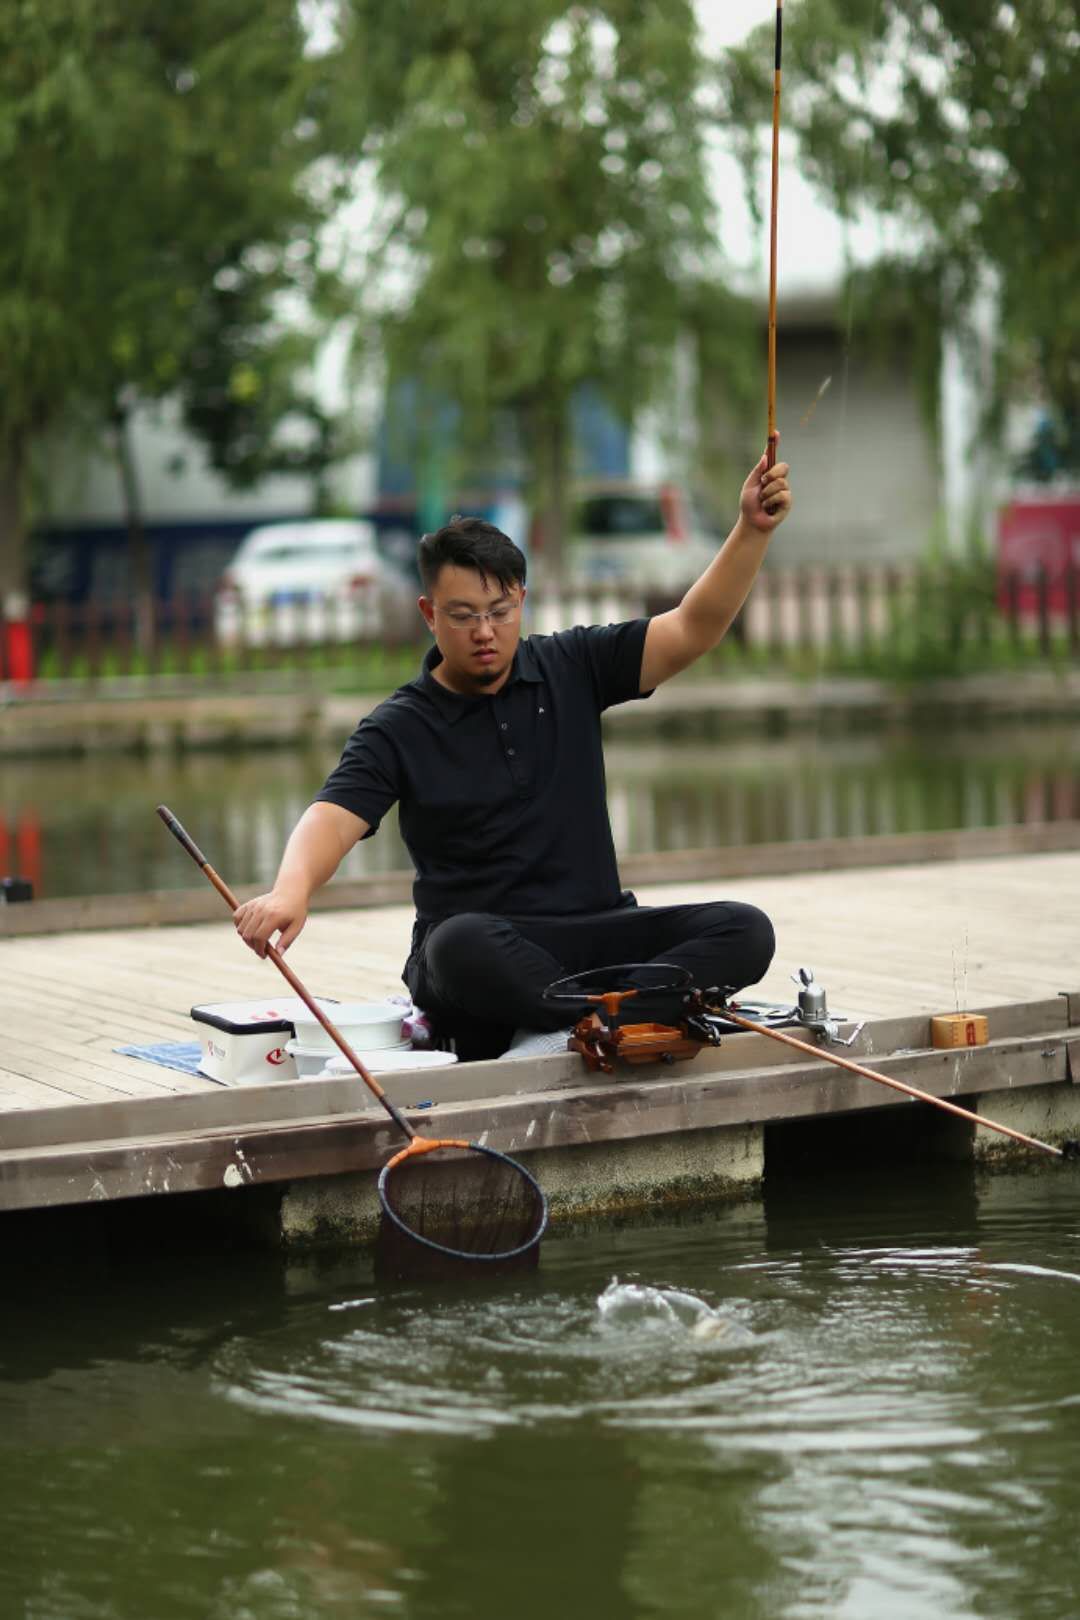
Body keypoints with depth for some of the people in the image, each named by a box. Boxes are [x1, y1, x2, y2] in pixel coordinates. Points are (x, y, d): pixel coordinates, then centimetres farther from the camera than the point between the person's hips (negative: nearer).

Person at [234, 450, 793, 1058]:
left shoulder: (571, 670, 8)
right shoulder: (399, 729, -2)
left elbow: (693, 631, 1)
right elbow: (333, 819, -16)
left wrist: (753, 530, -14)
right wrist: (292, 890, -39)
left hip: (596, 932, 3)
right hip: (481, 954, -3)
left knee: (744, 930, -22)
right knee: (462, 944, -40)